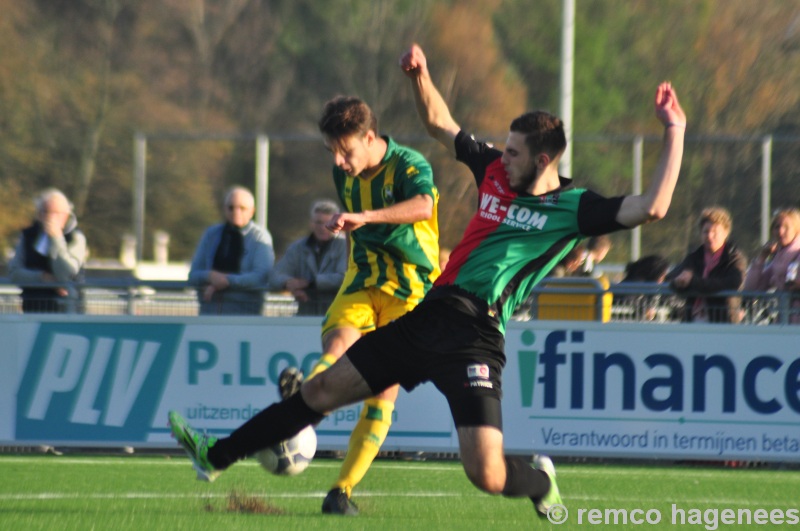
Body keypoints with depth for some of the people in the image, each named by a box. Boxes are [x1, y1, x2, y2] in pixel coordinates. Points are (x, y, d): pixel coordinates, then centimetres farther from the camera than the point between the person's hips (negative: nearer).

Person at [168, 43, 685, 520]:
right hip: (430, 316, 6)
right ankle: (218, 455, 20)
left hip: (474, 337, -6)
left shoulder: (575, 208, -4)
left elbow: (651, 207, -15)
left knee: (487, 475, -17)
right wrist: (421, 76, 11)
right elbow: (440, 123, 26)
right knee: (322, 389, 9)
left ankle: (540, 481, 19)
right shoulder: (495, 170, 13)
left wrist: (675, 133, -17)